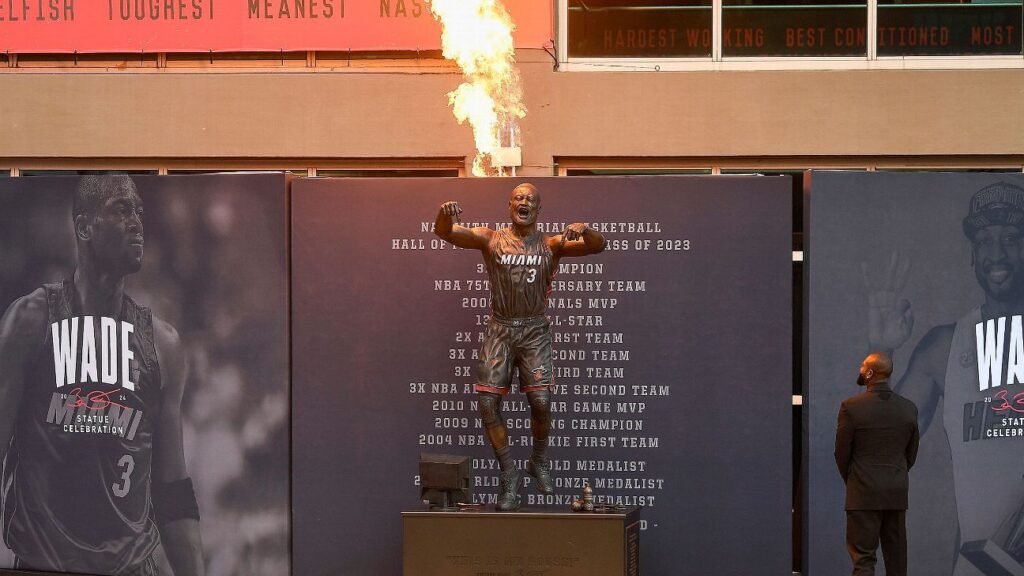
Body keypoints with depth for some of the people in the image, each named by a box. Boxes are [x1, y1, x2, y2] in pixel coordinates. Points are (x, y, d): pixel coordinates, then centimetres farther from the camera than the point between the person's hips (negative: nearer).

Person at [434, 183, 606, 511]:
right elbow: (445, 233, -10)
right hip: (500, 329, 1)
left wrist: (583, 230, -32)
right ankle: (509, 473, 5)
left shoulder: (551, 246, 2)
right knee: (487, 401, -9)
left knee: (540, 400, -13)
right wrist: (445, 215, -35)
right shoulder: (491, 240, 1)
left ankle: (539, 461, 15)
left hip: (534, 330, -1)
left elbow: (597, 246, -8)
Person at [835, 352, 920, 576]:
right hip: (897, 494, 4)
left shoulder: (851, 406, -11)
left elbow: (842, 452, -3)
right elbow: (911, 453, 10)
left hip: (863, 493, -4)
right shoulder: (908, 408, 3)